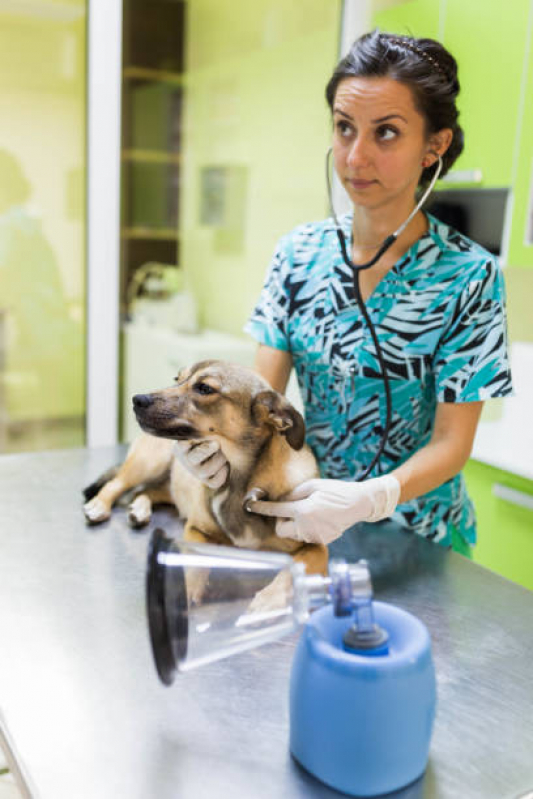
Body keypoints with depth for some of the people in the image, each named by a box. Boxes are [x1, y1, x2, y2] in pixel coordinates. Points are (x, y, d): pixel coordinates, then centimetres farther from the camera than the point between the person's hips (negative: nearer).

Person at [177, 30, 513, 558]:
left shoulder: (468, 275, -15)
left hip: (413, 534, -2)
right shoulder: (300, 253, -4)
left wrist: (367, 499, -32)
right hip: (305, 512, 2)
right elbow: (266, 387, -6)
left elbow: (452, 442, -15)